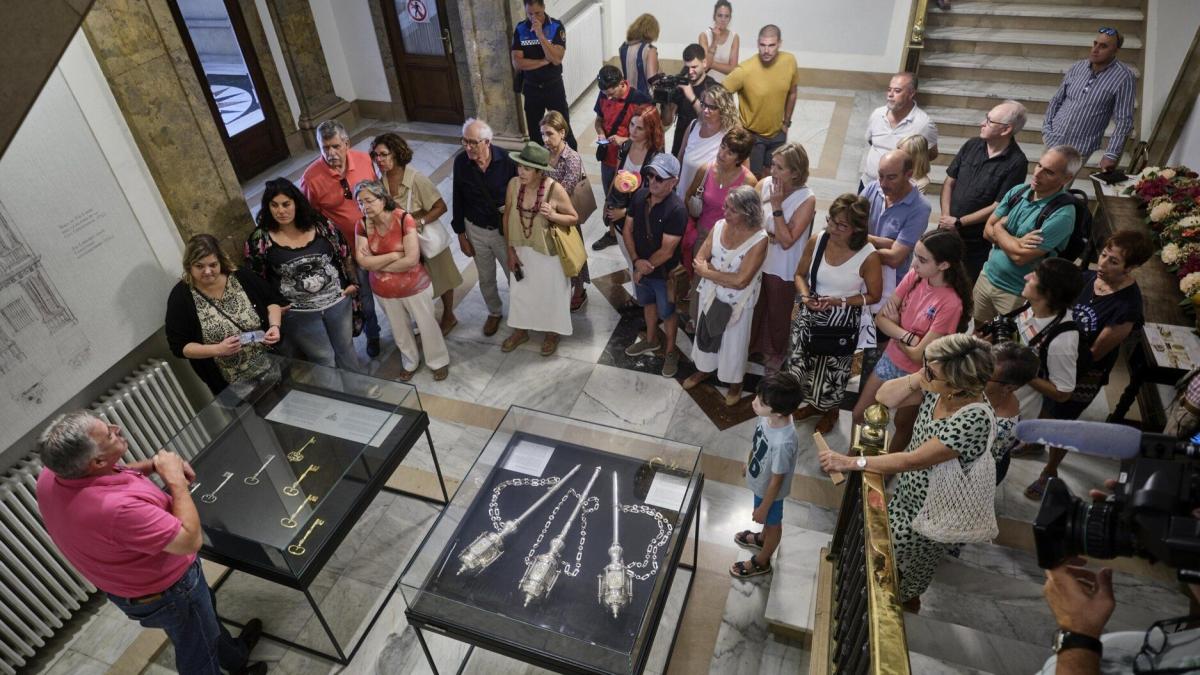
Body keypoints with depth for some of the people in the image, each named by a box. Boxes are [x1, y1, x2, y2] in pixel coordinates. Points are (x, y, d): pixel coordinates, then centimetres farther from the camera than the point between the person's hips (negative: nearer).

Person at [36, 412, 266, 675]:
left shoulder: (51, 477, -18)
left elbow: (105, 475, 5)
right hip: (165, 594, -9)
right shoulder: (118, 507, -45)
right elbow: (191, 540, -33)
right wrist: (175, 480, -27)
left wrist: (151, 465, -11)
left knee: (206, 612, 34)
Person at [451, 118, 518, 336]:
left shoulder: (505, 160, -21)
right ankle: (494, 312, 45)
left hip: (504, 229, -2)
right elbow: (458, 200, -4)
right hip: (476, 231, 2)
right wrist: (461, 235, -1)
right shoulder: (460, 162, -15)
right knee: (486, 279, 20)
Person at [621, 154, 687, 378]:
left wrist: (644, 268, -15)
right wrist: (636, 261, -16)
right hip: (641, 267, 6)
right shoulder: (640, 196, -10)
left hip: (664, 273, -6)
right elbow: (627, 229, -4)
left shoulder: (676, 209, -29)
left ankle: (671, 351, 37)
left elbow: (666, 251, -27)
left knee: (667, 312, 15)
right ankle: (651, 340, 51)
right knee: (648, 303, 27)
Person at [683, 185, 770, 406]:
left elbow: (740, 281, -28)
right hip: (711, 294, 5)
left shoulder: (759, 239, -26)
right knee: (706, 333, 24)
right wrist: (725, 276, -23)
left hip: (737, 301, -5)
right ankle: (704, 369, 51)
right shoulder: (719, 226, -9)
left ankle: (735, 382, 41)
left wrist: (708, 272, -19)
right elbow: (699, 261, -8)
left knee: (733, 342, 16)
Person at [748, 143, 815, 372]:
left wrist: (777, 206, -26)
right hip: (756, 260, 4)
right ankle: (747, 345, 45)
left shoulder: (807, 200, -21)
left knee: (778, 312, 17)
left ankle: (776, 353, 42)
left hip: (782, 269, -3)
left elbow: (786, 241, -23)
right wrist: (765, 233, -19)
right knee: (751, 307, 20)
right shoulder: (764, 184, -9)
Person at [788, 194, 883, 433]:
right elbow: (800, 274, 1)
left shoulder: (869, 256, -23)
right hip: (810, 314, 3)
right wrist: (805, 295, -19)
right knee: (801, 361, 16)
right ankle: (812, 403, 47)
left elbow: (874, 296, -10)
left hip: (842, 321, -3)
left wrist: (839, 301, -23)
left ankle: (830, 411, 47)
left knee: (832, 368, 15)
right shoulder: (817, 240, -13)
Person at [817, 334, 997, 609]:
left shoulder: (975, 419, -37)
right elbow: (885, 397, -9)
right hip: (908, 493, 6)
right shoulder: (937, 390, -16)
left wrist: (851, 462, -33)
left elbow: (913, 460, -34)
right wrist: (916, 378, -26)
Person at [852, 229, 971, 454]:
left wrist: (894, 328, -12)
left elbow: (919, 355, -26)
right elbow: (881, 319, -9)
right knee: (859, 415, 15)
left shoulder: (951, 304, -29)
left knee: (903, 426, 21)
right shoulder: (914, 277, -12)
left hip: (917, 375, -5)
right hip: (890, 360, 5)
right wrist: (908, 336, -25)